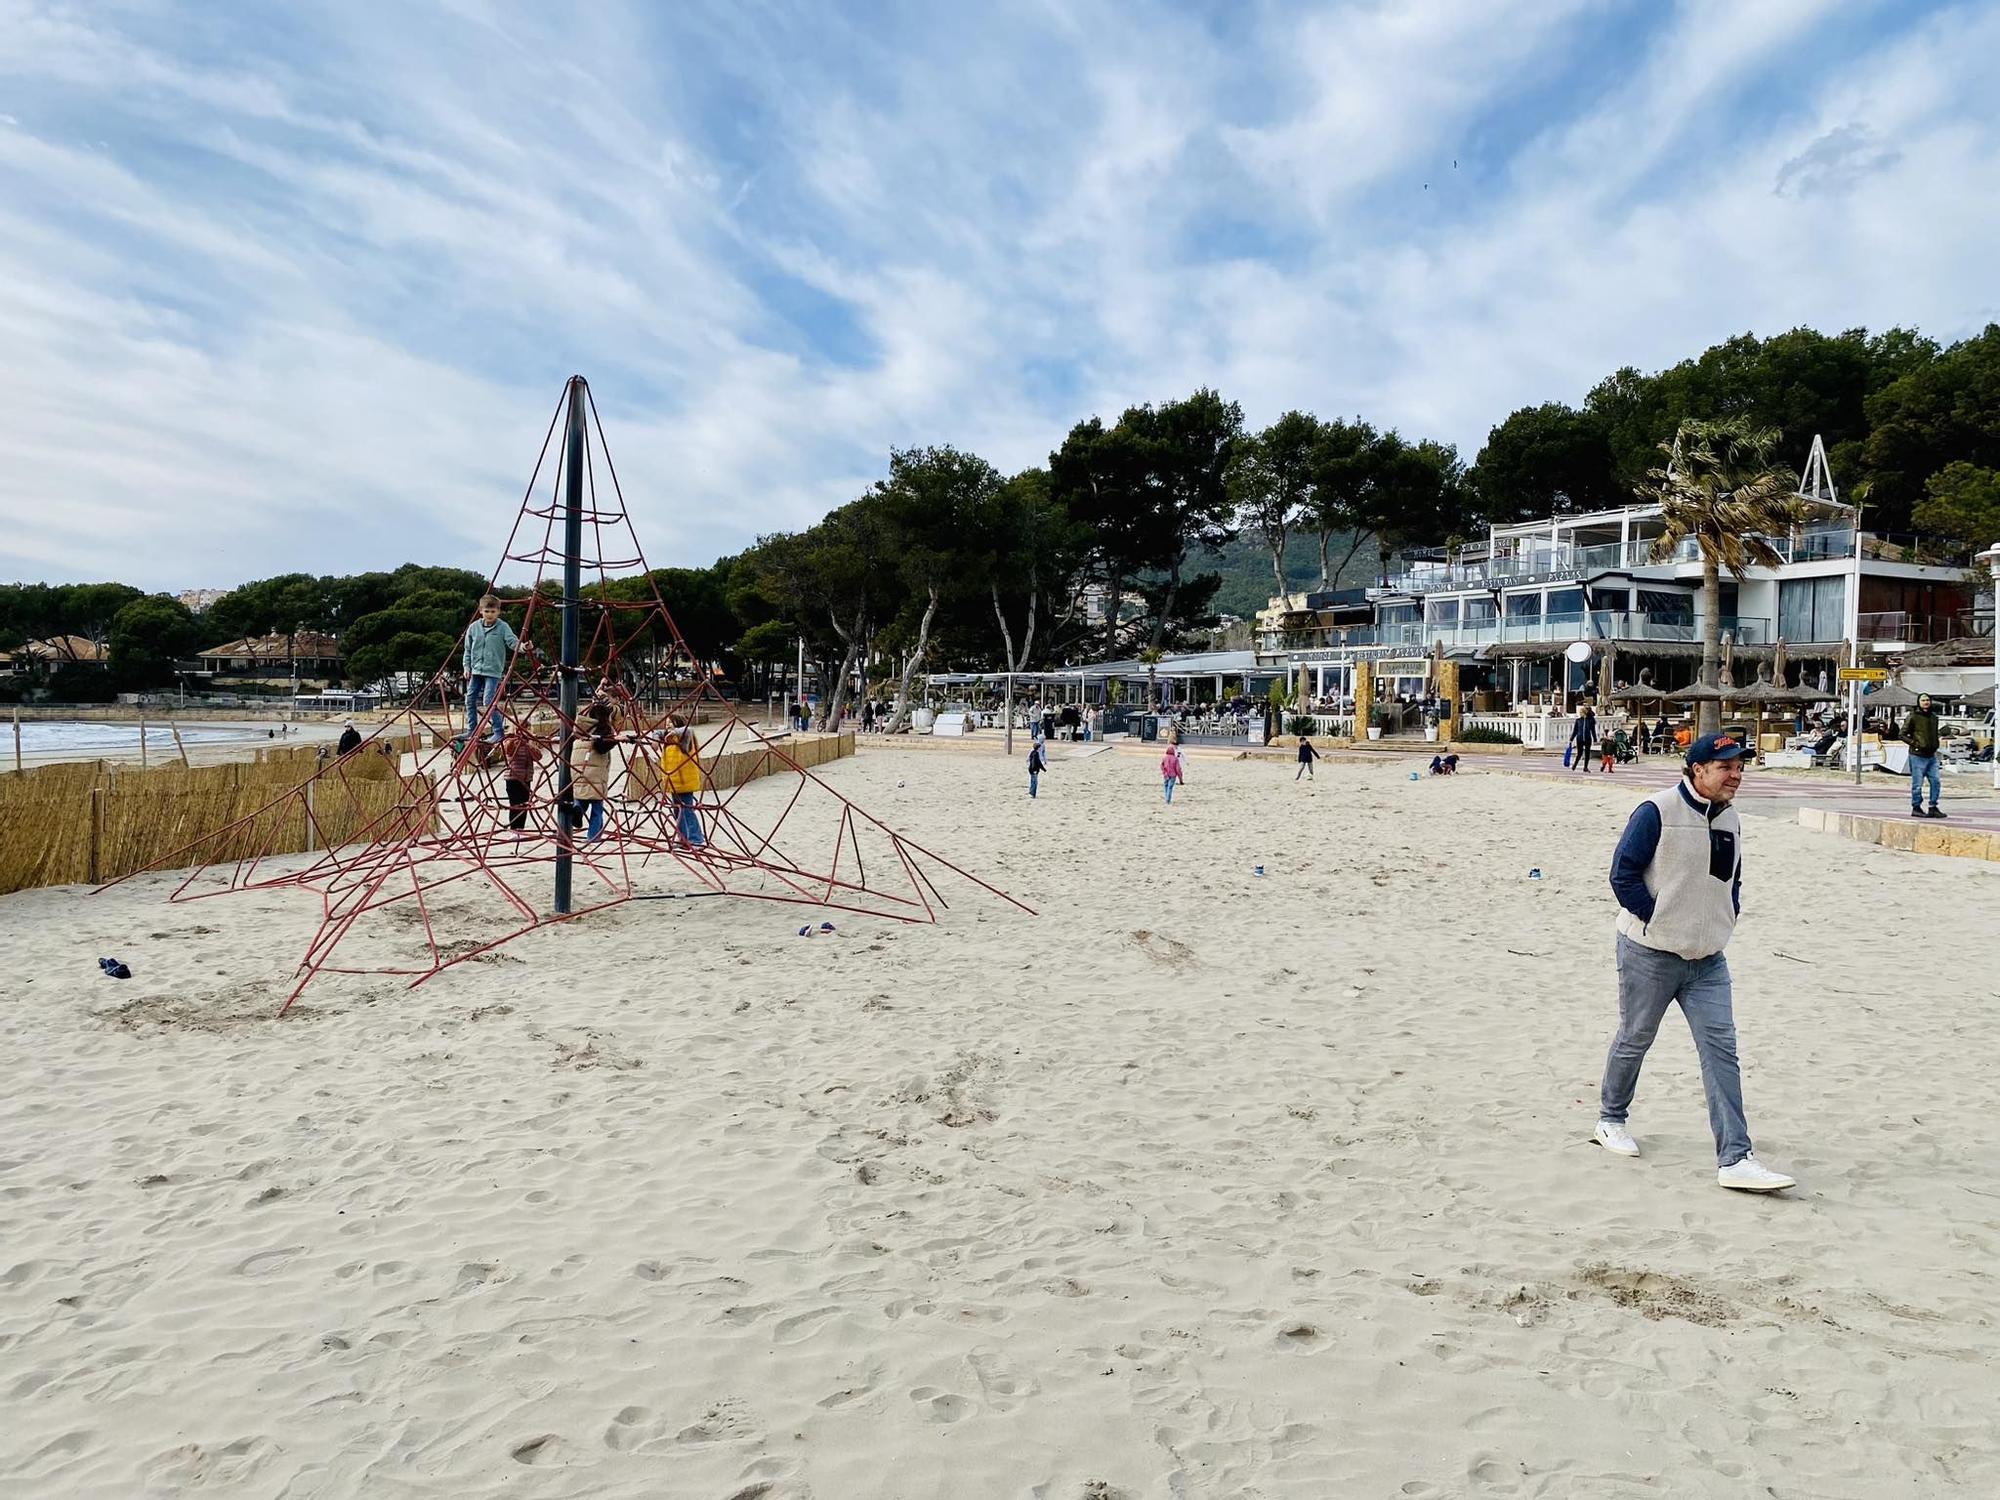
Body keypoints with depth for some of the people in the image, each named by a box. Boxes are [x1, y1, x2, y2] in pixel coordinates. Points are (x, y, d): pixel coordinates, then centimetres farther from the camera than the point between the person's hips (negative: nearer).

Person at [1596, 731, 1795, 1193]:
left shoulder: (1731, 820, 9)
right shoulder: (1657, 812, -14)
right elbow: (1623, 873, -14)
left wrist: (1724, 921, 8)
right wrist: (1658, 922, -13)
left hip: (1708, 960, 6)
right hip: (1649, 953, -6)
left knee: (1721, 1049, -3)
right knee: (1635, 1039, 9)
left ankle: (1735, 1159, -3)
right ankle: (1611, 1119, 31)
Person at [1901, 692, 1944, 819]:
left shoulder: (1934, 716, 12)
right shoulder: (1913, 717, -7)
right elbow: (1903, 734, -5)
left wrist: (1935, 746, 12)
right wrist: (1914, 744, -15)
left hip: (1932, 755, 6)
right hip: (1917, 755, -6)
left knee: (1935, 781, 3)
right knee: (1917, 784, 0)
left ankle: (1933, 807, 11)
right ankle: (1916, 808, 10)